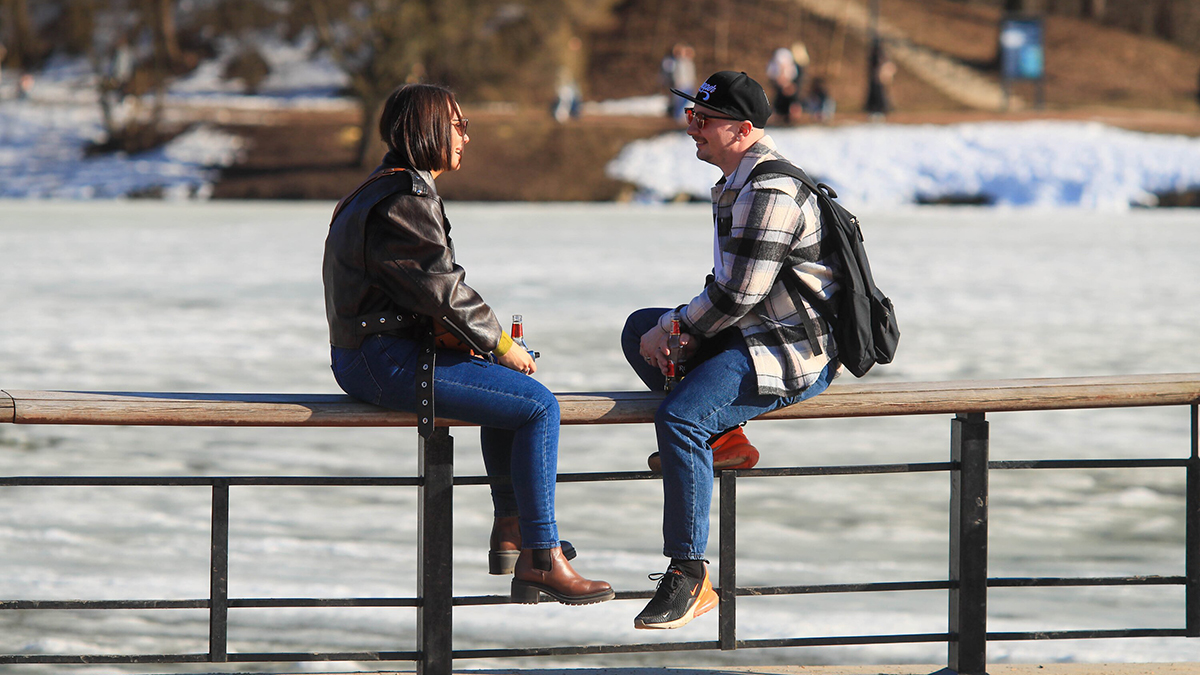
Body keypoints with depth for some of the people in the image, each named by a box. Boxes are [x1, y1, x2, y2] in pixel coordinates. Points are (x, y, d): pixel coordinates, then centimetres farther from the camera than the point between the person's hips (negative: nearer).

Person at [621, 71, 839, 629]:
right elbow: (730, 285, 20)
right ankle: (721, 438, 4)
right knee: (639, 329, 18)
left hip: (792, 353, -12)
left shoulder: (769, 193, -19)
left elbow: (737, 295, -23)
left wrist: (674, 329, -10)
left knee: (678, 417, -28)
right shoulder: (736, 184, 16)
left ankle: (689, 576, -24)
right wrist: (684, 331, 4)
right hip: (755, 334, 12)